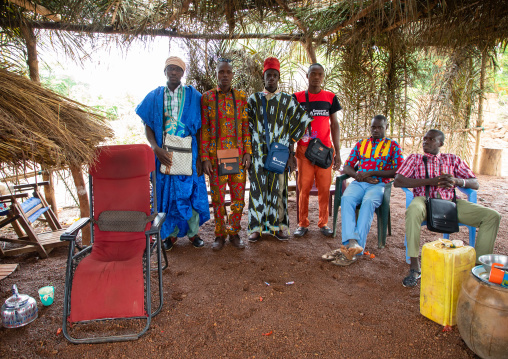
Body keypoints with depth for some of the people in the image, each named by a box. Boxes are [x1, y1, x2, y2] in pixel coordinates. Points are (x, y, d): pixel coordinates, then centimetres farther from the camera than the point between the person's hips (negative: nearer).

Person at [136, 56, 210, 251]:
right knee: (167, 193, 7)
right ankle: (172, 233, 24)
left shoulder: (193, 96, 3)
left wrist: (199, 157, -7)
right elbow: (147, 126, 5)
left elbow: (200, 128, 0)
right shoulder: (154, 96, 7)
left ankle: (193, 232, 23)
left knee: (190, 192, 5)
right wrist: (156, 148, -12)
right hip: (164, 154, 1)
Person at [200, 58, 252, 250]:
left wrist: (247, 152, -1)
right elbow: (204, 129, 0)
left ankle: (234, 232, 22)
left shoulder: (241, 96, 7)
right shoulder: (207, 97, 2)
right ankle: (220, 235, 21)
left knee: (238, 196, 6)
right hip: (216, 156, -1)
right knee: (218, 197, 5)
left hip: (238, 155, 2)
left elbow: (246, 126, 7)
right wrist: (205, 158, -5)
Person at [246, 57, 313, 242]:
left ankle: (278, 226, 15)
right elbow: (246, 126, 8)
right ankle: (256, 227, 10)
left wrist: (289, 149, 2)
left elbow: (299, 122, 7)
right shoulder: (253, 99, 10)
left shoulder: (288, 100, 9)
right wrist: (248, 151, 1)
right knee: (258, 188, 1)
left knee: (278, 188, 3)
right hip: (258, 152, 0)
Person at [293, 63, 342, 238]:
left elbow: (334, 125, 10)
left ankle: (323, 223, 15)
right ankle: (303, 224, 12)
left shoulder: (330, 98, 9)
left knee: (324, 188, 2)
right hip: (303, 150, -1)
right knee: (304, 188, 1)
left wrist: (337, 152, 4)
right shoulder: (297, 97, 7)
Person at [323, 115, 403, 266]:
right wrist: (359, 176, -5)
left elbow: (398, 171, 2)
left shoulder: (393, 146, 15)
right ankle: (352, 243, -44)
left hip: (379, 184, -2)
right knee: (346, 198, -32)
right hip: (359, 183, 3)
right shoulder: (361, 144, 24)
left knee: (368, 202, -36)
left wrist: (371, 173, -9)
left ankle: (356, 246, -42)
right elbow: (347, 166, 17)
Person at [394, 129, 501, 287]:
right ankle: (414, 267, -33)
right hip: (424, 200, -3)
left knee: (493, 216, -16)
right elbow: (398, 181, -3)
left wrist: (457, 181, -12)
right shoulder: (415, 159, 14)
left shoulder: (453, 159, 20)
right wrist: (431, 181, -11)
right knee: (413, 210, -39)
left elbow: (475, 183, 12)